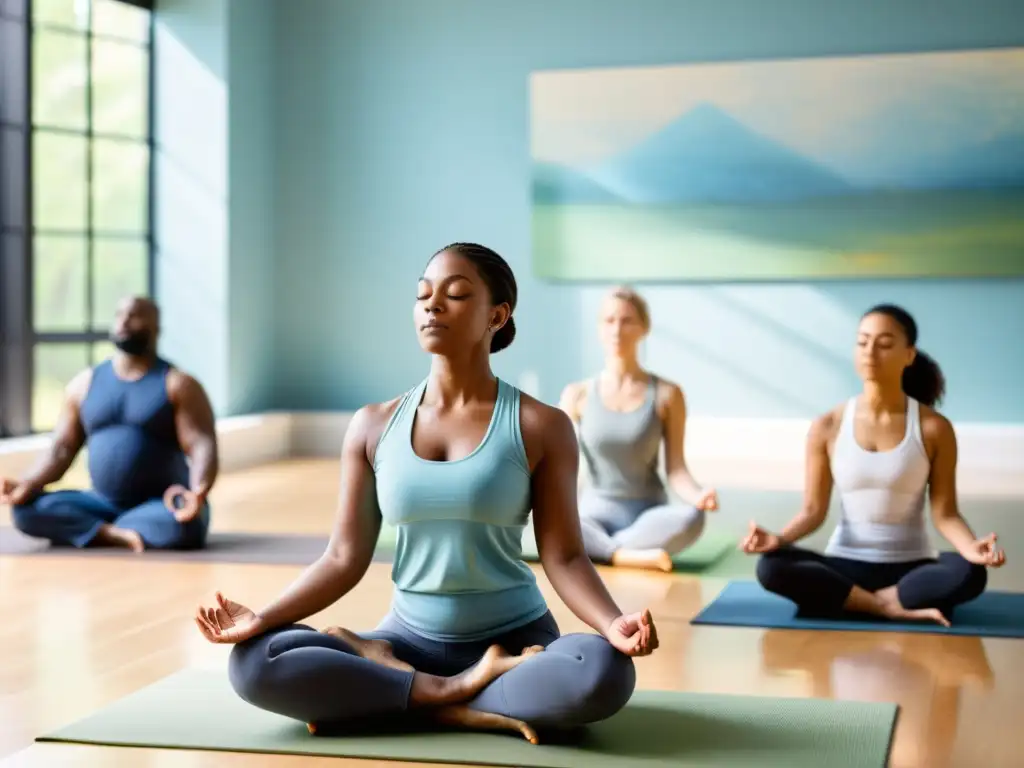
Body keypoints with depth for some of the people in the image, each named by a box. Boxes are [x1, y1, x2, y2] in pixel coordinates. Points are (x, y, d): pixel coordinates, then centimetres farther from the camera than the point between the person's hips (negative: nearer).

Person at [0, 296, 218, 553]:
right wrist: (29, 484, -13)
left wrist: (198, 492, -37)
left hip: (163, 506, -4)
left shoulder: (178, 385, -5)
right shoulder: (84, 384, 9)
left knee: (182, 524, -39)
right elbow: (62, 448, 7)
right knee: (27, 509, -19)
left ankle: (83, 530, -21)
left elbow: (202, 447, -15)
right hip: (103, 504, 4)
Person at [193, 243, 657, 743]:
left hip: (515, 639, -2)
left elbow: (563, 557, -8)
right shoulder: (373, 427, 2)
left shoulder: (540, 427, -5)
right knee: (254, 662, -22)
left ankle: (386, 682, -20)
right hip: (411, 637, 2)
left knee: (604, 671, -36)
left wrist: (613, 624, -27)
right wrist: (263, 618, -12)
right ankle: (463, 699, -19)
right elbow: (345, 558, 2)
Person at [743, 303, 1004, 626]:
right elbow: (814, 509, 0)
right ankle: (892, 607, -24)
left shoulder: (934, 428, -5)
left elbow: (944, 513, -6)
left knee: (968, 573, -34)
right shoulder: (828, 428, -2)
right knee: (771, 566, -29)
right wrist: (778, 538, -20)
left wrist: (971, 547, -27)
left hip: (910, 568, -1)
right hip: (845, 565, 1)